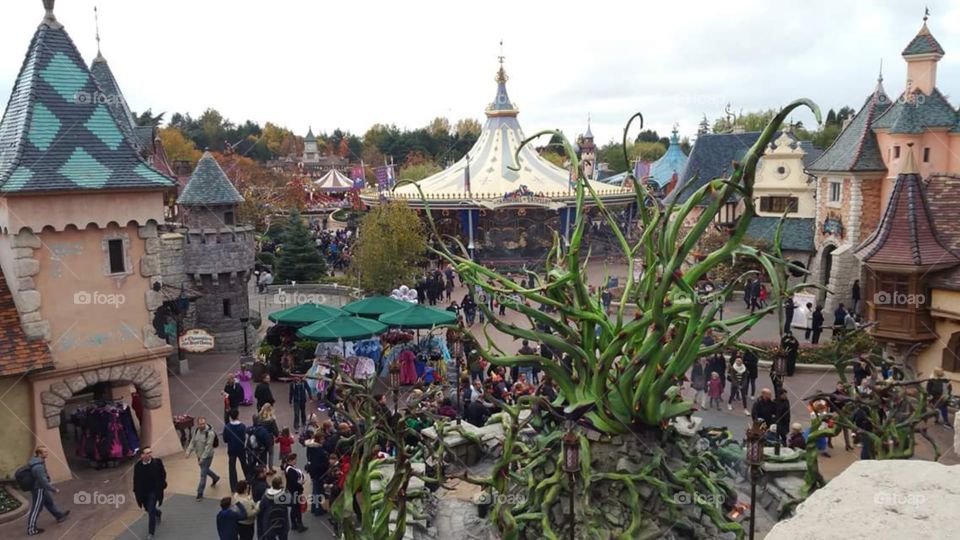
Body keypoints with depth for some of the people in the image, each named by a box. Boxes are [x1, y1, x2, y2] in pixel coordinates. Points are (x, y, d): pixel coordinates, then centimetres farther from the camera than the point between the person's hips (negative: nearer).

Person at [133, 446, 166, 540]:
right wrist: (136, 494, -3)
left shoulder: (157, 462, -16)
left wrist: (161, 486, -10)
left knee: (151, 511, -7)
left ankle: (151, 532, 10)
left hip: (154, 491, -3)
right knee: (148, 509, 21)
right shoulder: (138, 466, -12)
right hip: (143, 492, 3)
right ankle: (158, 513, 56)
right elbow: (136, 481, -4)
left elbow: (163, 475, -5)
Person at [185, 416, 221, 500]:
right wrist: (188, 452, -6)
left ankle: (200, 493, 4)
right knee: (205, 470, 26)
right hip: (199, 456, 8)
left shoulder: (210, 433, -24)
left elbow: (208, 447, -26)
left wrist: (202, 458, -29)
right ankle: (215, 478, 53)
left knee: (203, 474, -5)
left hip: (207, 457, -8)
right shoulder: (197, 431, -1)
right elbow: (192, 442, 6)